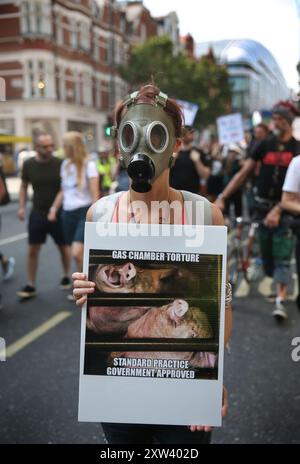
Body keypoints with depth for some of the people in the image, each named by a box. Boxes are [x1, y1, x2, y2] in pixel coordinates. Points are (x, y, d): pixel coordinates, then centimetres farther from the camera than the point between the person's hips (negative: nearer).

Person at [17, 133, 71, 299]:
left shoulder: (60, 164, -10)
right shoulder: (29, 164, -3)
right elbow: (24, 186, 9)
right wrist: (22, 206, 0)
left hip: (58, 213, -1)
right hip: (37, 213, 2)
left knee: (63, 247, 12)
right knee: (32, 250, 2)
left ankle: (66, 277, 34)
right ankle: (30, 286, 13)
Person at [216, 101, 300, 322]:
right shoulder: (265, 145, 4)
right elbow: (243, 173, 4)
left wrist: (277, 211, -25)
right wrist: (222, 197, -4)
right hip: (263, 206, 4)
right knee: (266, 254, 10)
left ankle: (280, 301, -7)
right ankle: (279, 285, 28)